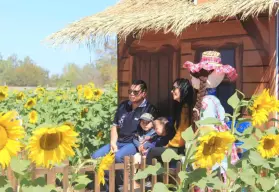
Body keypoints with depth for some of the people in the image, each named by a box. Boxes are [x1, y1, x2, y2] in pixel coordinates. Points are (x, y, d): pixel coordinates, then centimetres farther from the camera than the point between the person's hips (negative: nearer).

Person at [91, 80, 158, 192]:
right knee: (96, 156, -14)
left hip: (135, 144, -6)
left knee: (118, 157, -35)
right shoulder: (123, 105, 16)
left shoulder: (150, 109, -1)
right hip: (119, 142, 7)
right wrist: (113, 143, 2)